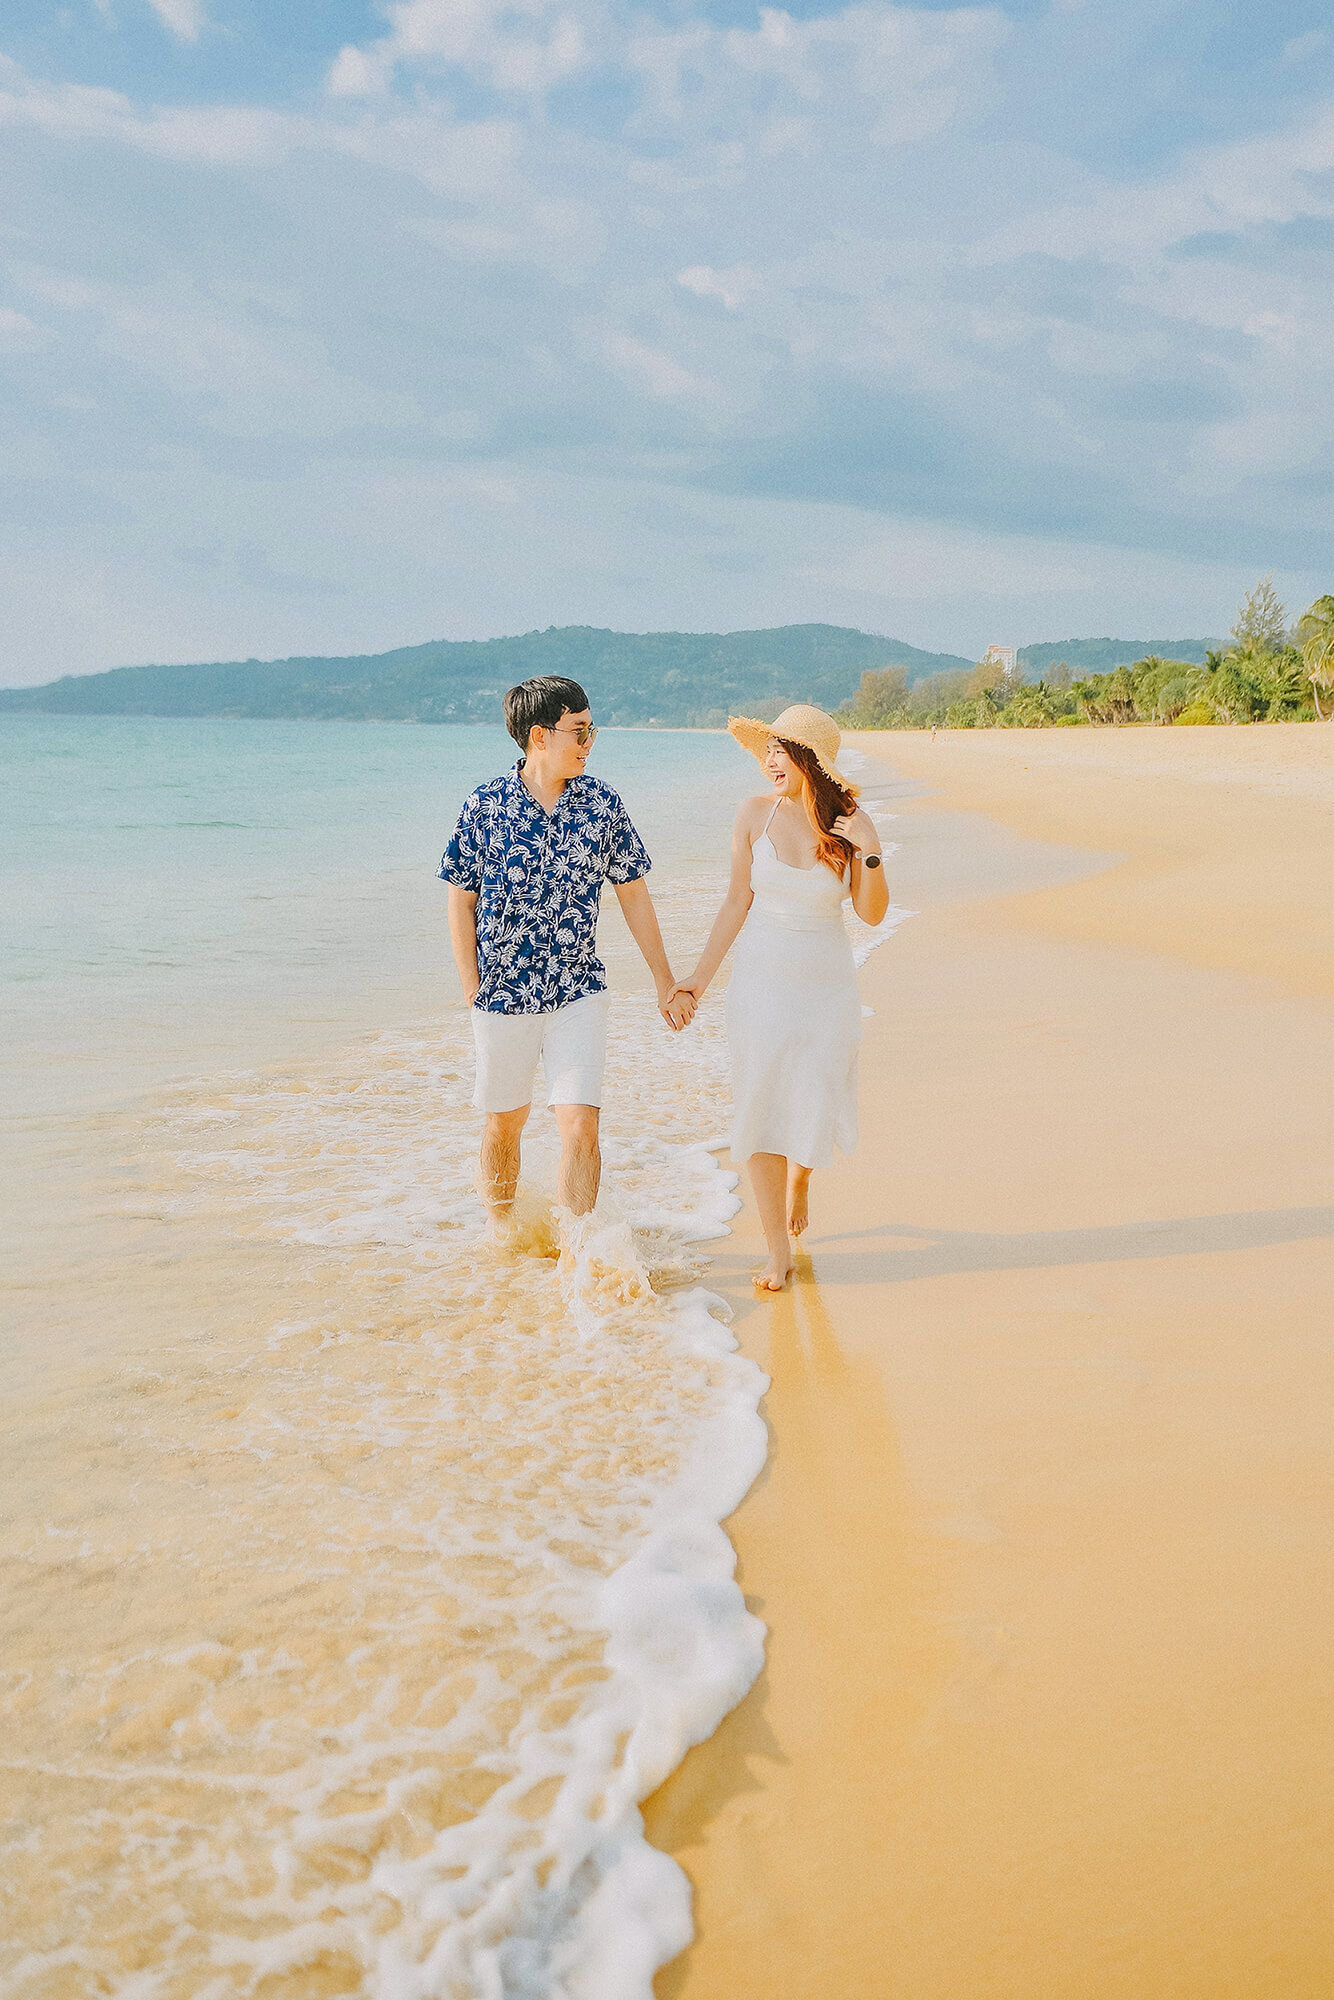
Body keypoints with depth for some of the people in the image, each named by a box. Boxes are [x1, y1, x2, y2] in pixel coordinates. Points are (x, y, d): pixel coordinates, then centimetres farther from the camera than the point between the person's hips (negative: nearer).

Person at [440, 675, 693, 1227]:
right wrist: (472, 988, -5)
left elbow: (633, 894, 6)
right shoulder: (485, 805, -7)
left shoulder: (603, 803, -1)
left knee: (580, 1125, -9)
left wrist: (665, 983, 7)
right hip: (504, 991, 0)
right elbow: (461, 899, 0)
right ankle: (501, 1235, 37)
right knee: (504, 1122, 14)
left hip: (579, 993, 1)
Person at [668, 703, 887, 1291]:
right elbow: (738, 901, 2)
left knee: (815, 1108, 6)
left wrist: (869, 855, -21)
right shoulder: (756, 814, -5)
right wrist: (699, 976, 1)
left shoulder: (850, 822, -7)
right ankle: (778, 1250, 8)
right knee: (759, 1111, -2)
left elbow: (871, 914, -4)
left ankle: (800, 1178, 42)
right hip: (762, 979, 0)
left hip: (826, 983, 0)